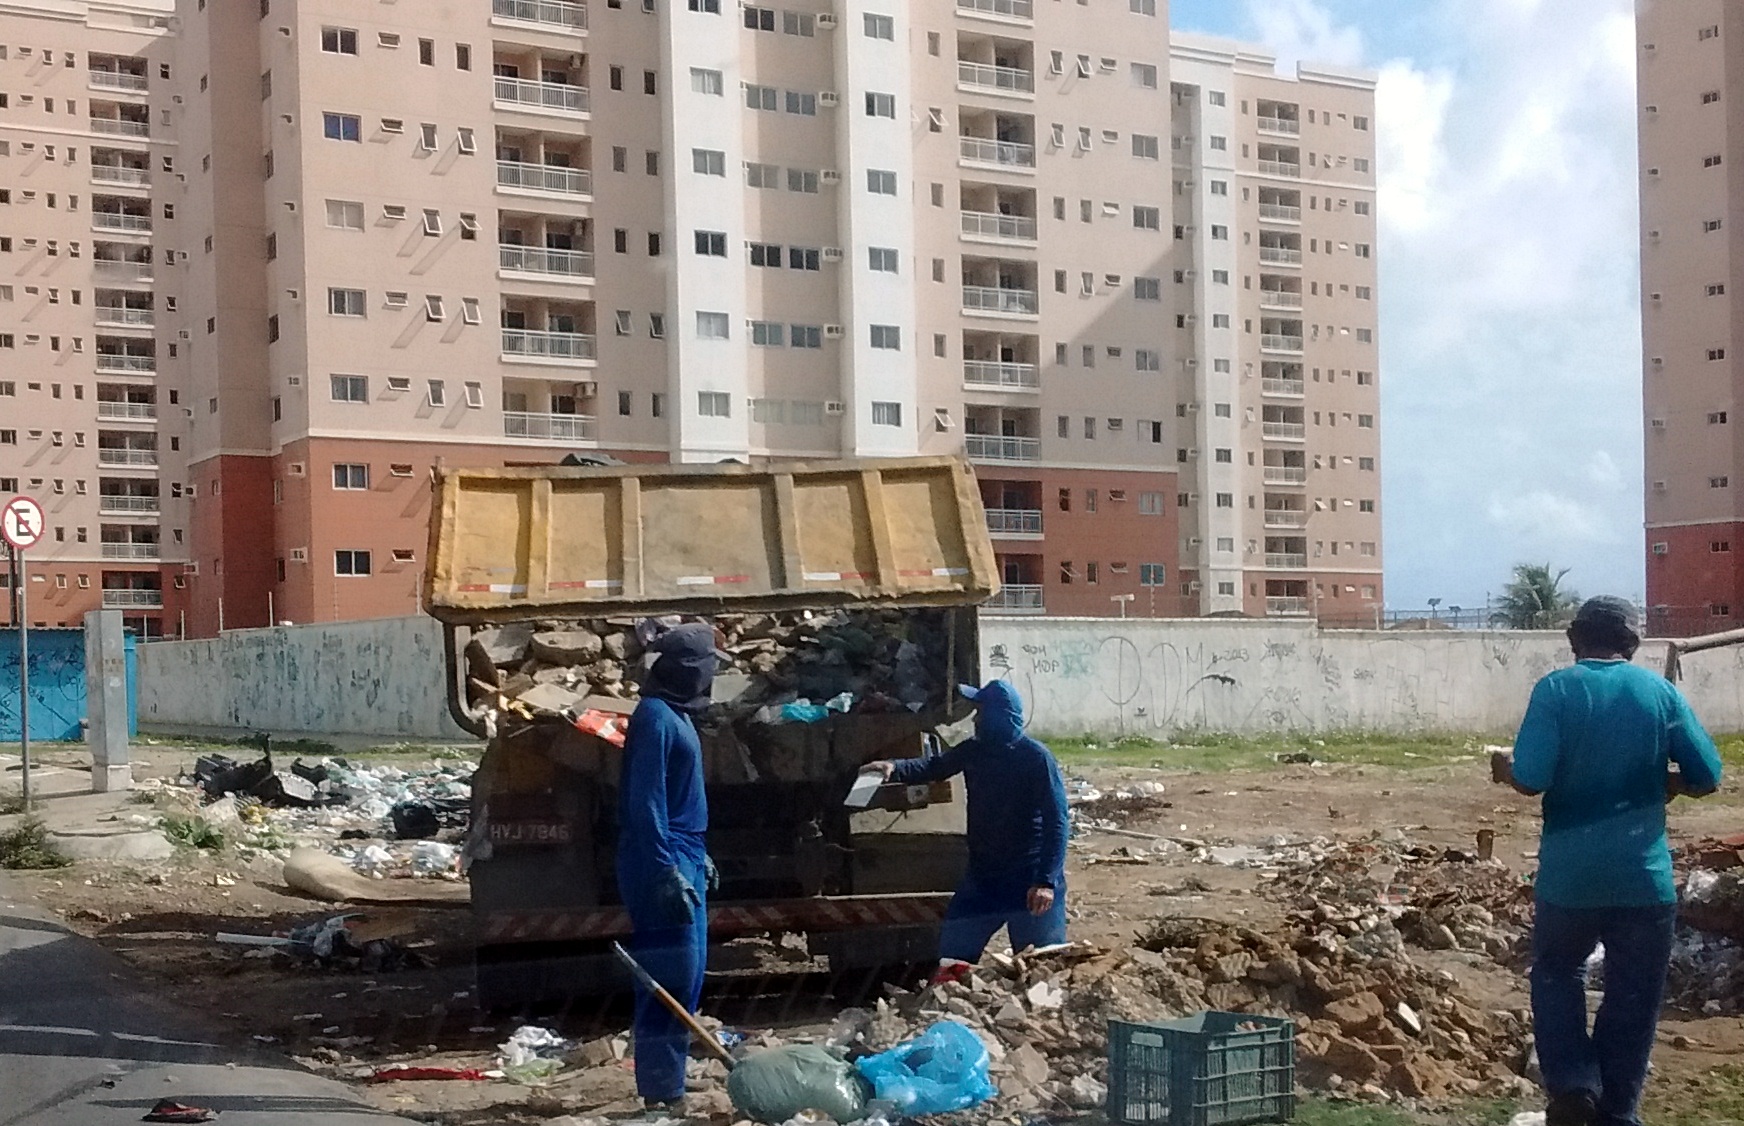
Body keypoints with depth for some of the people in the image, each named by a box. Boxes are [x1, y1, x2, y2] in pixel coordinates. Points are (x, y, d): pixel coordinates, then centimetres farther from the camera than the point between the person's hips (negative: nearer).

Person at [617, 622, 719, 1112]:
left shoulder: (675, 713, 15)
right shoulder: (655, 716, -15)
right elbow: (645, 802, -21)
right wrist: (667, 872, -24)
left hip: (682, 861, 10)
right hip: (664, 867, -10)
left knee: (687, 979, 13)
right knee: (672, 982, -9)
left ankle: (667, 1086, 20)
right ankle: (662, 1094, -4)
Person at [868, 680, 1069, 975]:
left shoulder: (1036, 758, -16)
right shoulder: (974, 751, 3)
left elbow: (1056, 821, -18)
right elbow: (934, 767, 16)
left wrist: (1047, 881, -25)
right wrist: (895, 768, -5)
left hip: (1030, 881, -6)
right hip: (982, 878, 7)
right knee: (951, 957, 10)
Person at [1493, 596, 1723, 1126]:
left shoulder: (1555, 690, -7)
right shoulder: (1661, 691, 1)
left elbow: (1531, 779, -15)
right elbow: (1707, 776, 1)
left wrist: (1504, 767, 6)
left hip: (1570, 871, -1)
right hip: (1645, 873, 1)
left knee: (1557, 973, 21)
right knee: (1633, 997, 12)